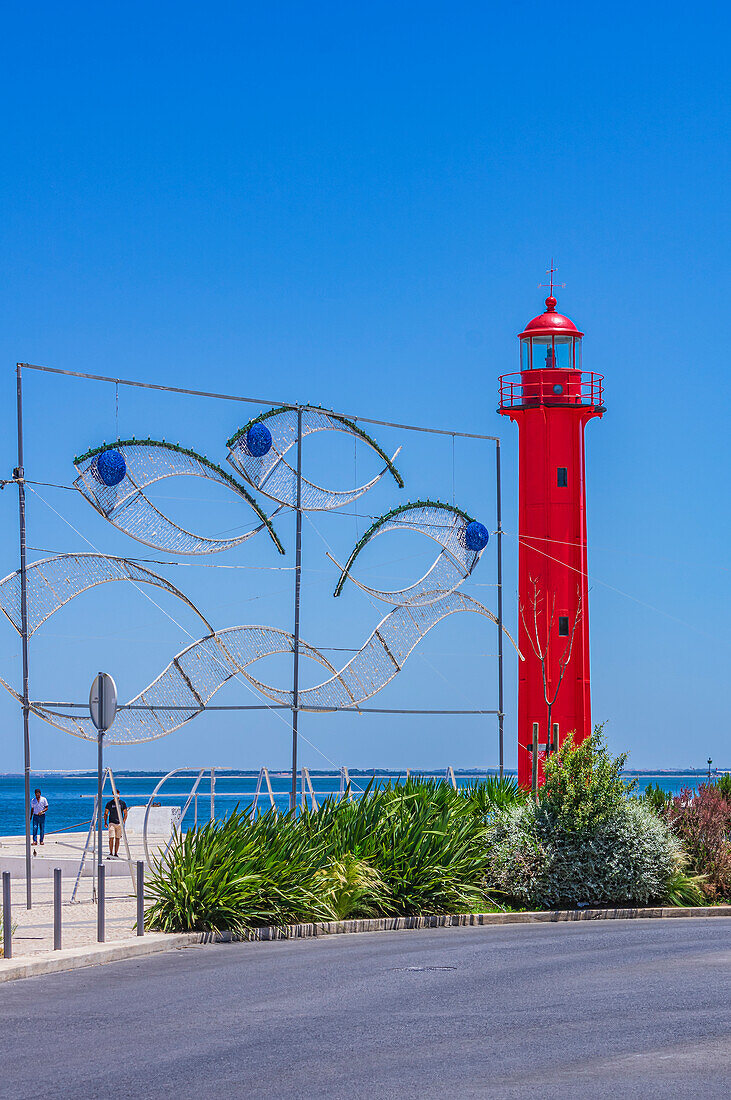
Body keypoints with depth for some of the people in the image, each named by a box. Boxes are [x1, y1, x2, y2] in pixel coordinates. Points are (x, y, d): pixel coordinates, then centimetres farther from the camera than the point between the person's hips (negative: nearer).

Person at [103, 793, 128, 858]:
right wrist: (105, 822, -6)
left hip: (119, 823, 1)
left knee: (117, 839, 5)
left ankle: (116, 854, 10)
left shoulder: (123, 803, 4)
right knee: (111, 838, -11)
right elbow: (106, 813, 7)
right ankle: (111, 853, -10)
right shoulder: (109, 803, 2)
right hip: (112, 823, -1)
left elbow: (125, 814, 8)